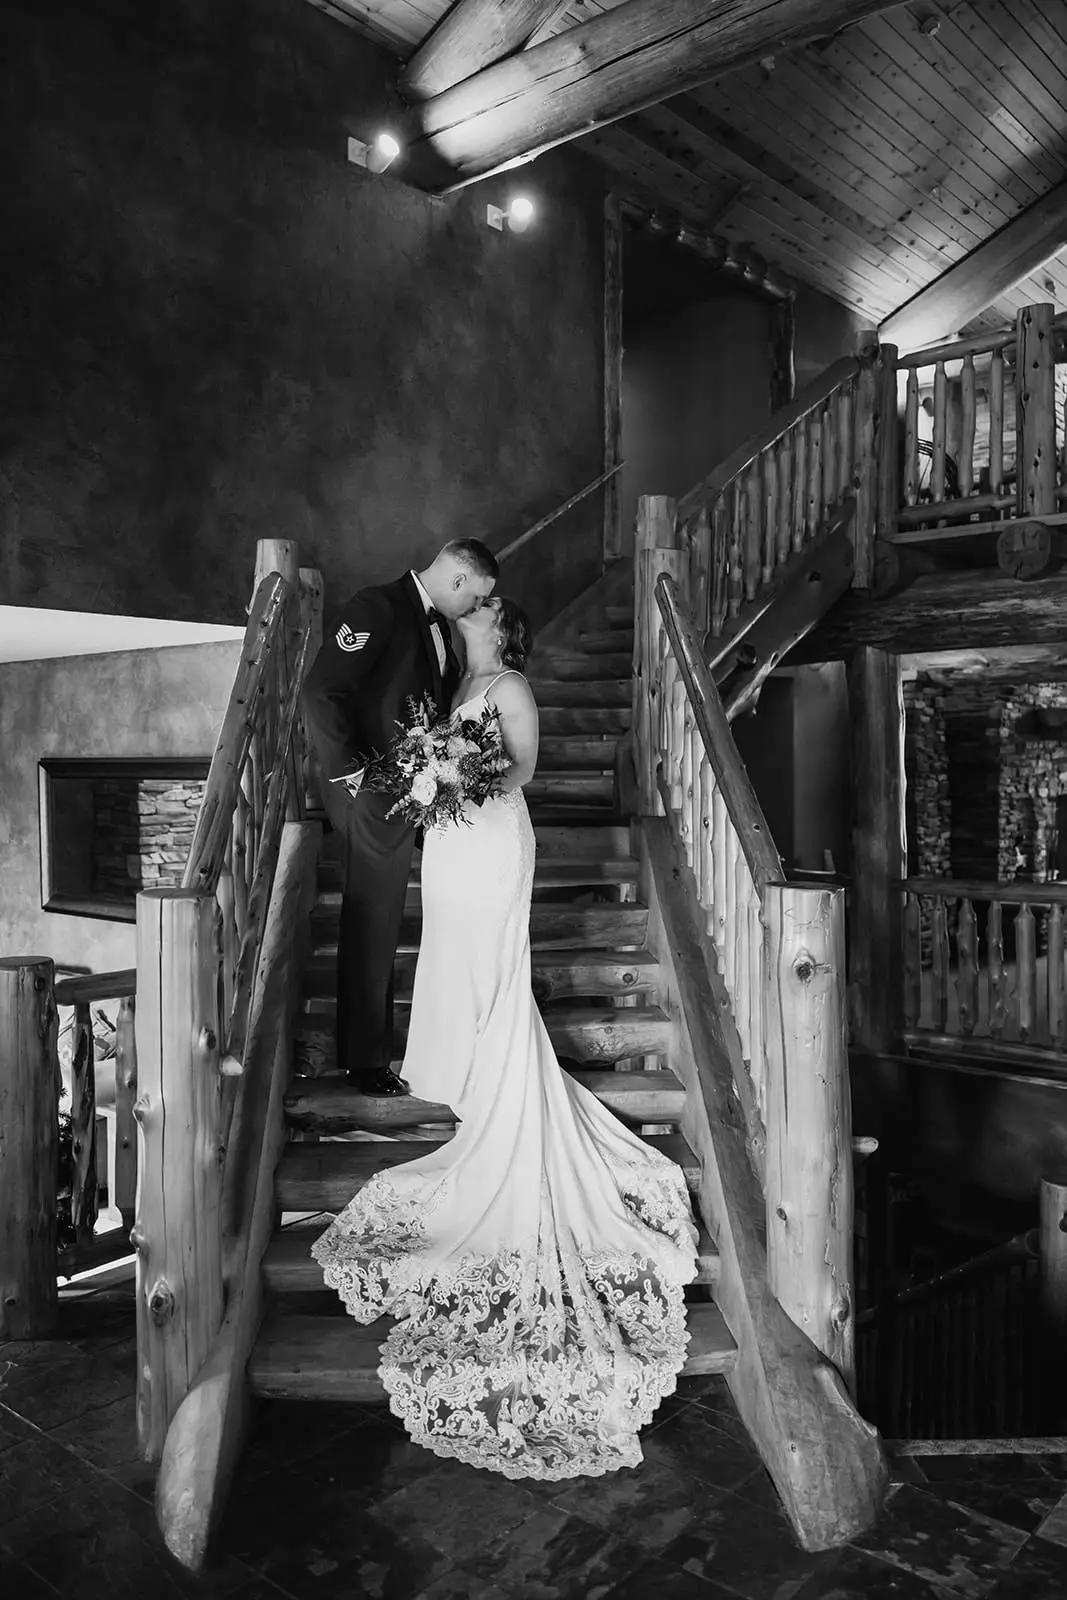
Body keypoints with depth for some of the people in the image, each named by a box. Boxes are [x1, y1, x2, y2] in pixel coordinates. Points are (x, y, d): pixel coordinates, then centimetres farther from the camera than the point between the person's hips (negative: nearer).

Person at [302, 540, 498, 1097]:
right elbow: (322, 691, -22)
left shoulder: (438, 626, 13)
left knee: (379, 928, 17)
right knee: (370, 930, 1)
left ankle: (369, 1046, 30)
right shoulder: (378, 607, -14)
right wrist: (351, 774, -21)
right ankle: (364, 1059, 14)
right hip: (377, 796, -9)